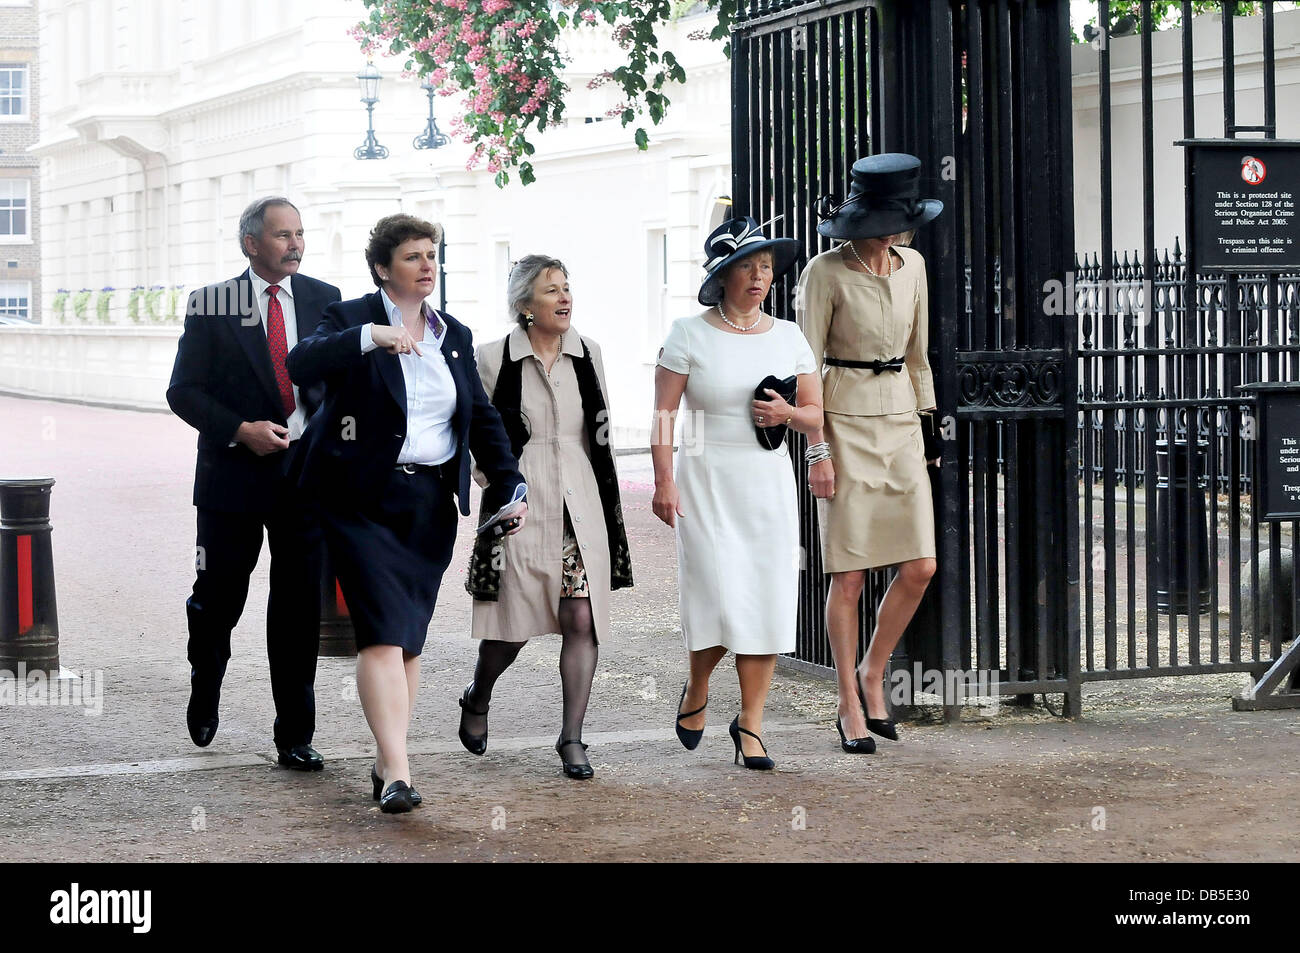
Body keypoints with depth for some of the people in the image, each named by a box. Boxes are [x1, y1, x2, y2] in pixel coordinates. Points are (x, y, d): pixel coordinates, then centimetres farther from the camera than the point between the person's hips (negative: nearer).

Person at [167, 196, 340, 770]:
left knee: (299, 609, 1)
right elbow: (183, 391, -2)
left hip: (307, 471, 1)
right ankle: (204, 695, 37)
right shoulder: (211, 305, 0)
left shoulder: (324, 301, 7)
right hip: (233, 476, -1)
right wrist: (240, 431, -15)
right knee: (217, 600, 8)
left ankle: (295, 736, 9)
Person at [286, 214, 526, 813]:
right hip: (364, 500, -5)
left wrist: (511, 486, 5)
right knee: (383, 633, -14)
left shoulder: (454, 336, 15)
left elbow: (482, 419, 16)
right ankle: (396, 773, -20)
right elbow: (301, 365, -20)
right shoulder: (351, 319, -1)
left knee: (411, 638, 5)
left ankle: (386, 761, 12)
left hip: (432, 504, 5)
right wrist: (370, 337, -31)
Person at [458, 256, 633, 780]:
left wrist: (609, 505, 15)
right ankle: (477, 699, 32)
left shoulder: (587, 353, 8)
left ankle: (572, 737, 3)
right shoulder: (494, 358, -3)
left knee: (581, 620, -5)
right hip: (521, 503, -3)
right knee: (513, 624, 2)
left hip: (581, 502, 3)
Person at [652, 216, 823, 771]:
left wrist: (787, 413, -7)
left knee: (766, 604, -2)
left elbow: (816, 414, 15)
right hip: (705, 481, -3)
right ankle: (696, 692, 20)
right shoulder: (690, 335, 0)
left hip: (768, 481, 4)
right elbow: (662, 415, -3)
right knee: (720, 598, -10)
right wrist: (663, 482, -12)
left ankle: (750, 724, 8)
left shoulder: (788, 337, 10)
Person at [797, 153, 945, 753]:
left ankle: (871, 676, 19)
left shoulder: (912, 266, 8)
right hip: (846, 421, -5)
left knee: (919, 566, -2)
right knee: (850, 574, -2)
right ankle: (850, 707, 8)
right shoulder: (826, 273, -10)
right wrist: (817, 449, -13)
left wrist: (928, 427, 16)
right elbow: (805, 367, -9)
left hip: (901, 420, 6)